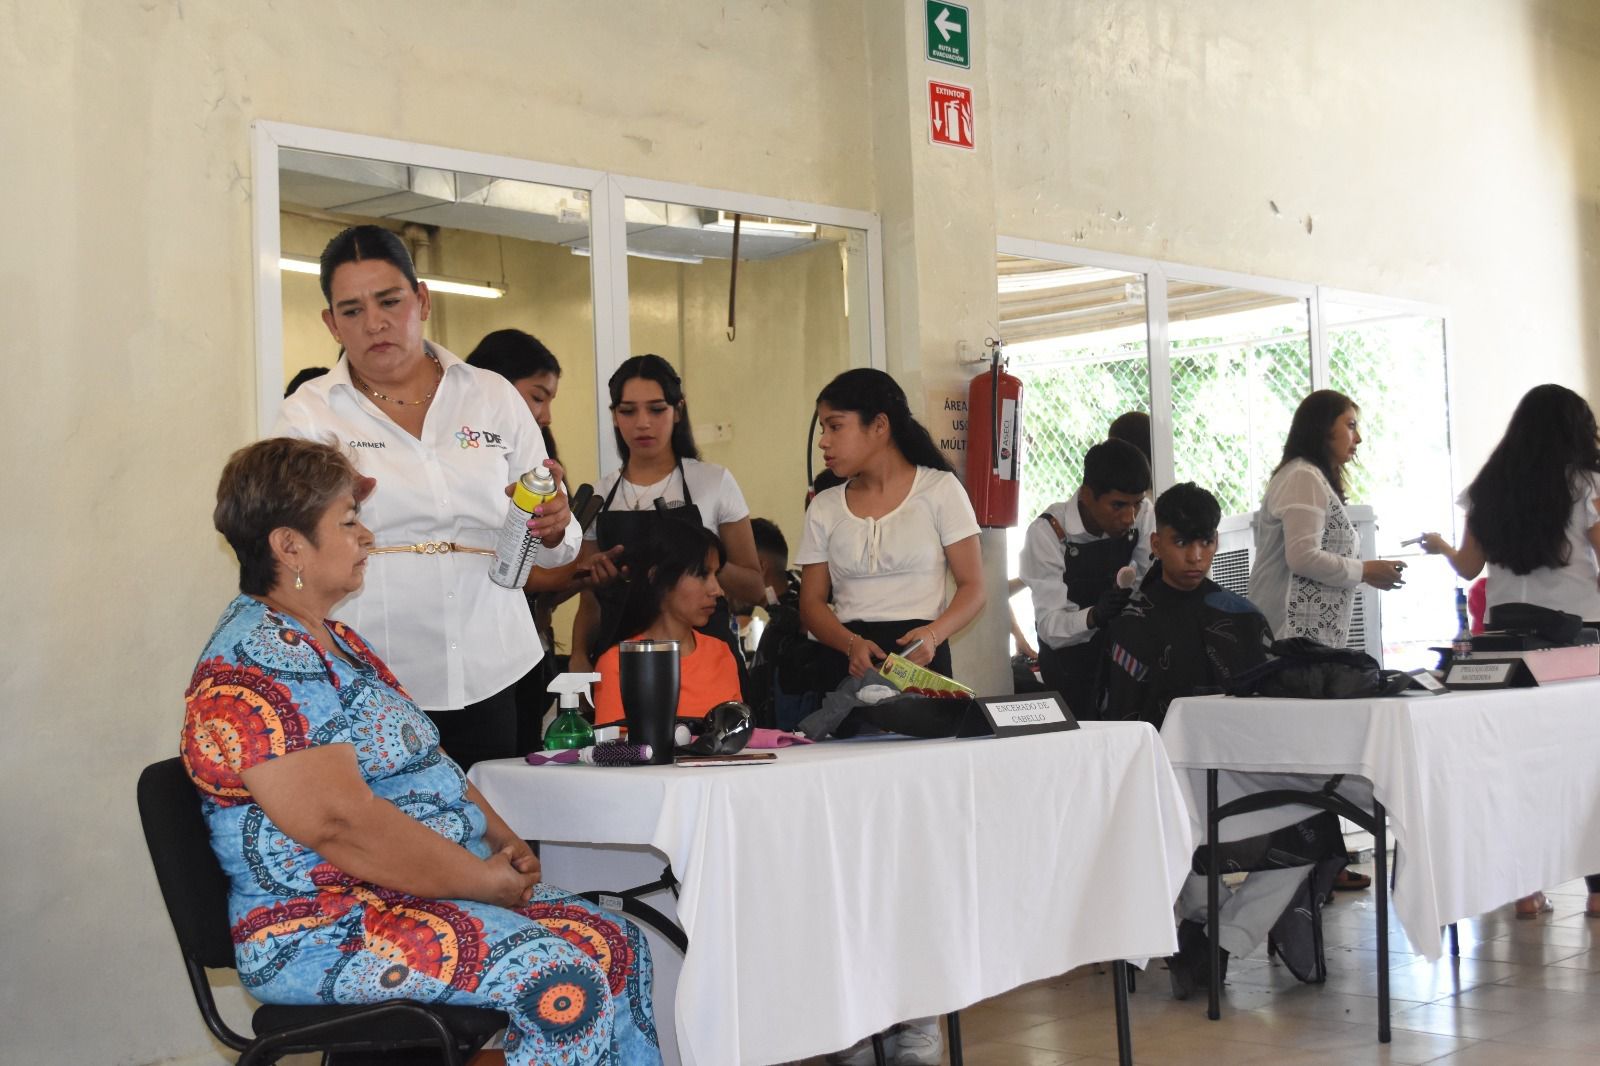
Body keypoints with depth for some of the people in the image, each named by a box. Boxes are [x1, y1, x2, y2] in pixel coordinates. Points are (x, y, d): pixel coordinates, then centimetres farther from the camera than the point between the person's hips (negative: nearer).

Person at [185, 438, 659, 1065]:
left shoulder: (335, 640, 17)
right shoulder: (252, 667, -17)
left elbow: (425, 766, 22)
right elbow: (341, 821, -26)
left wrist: (504, 843, 5)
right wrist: (487, 881, -19)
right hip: (320, 931, -10)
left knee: (618, 944, -1)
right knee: (560, 977, -25)